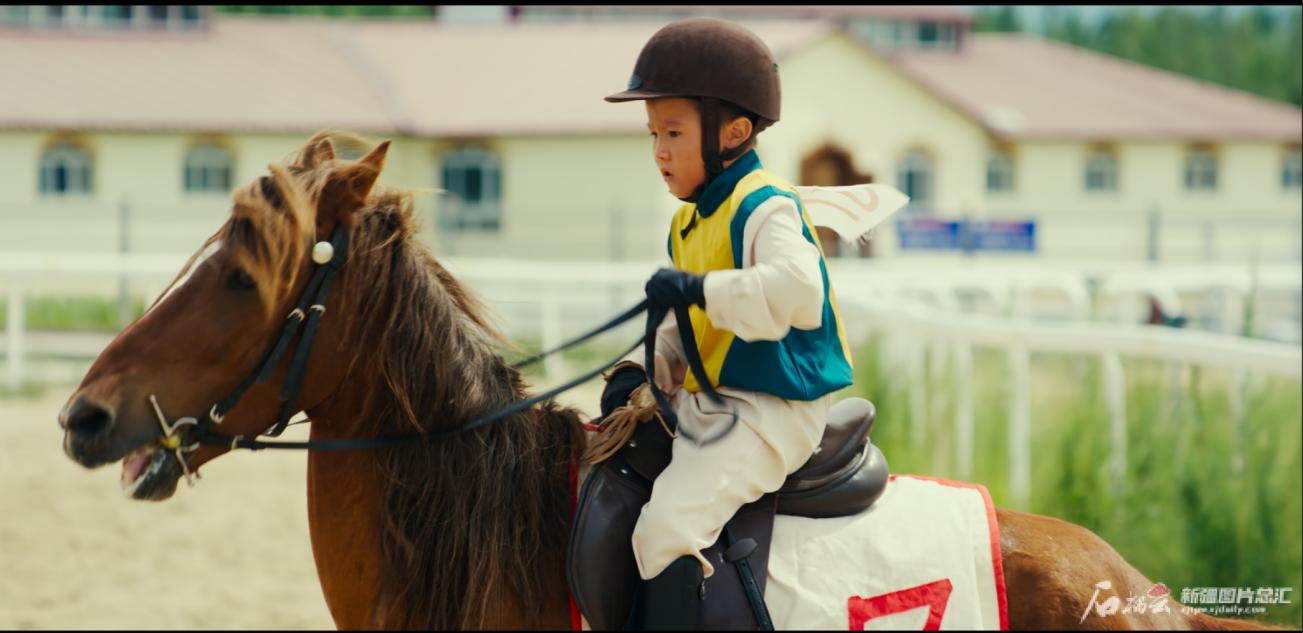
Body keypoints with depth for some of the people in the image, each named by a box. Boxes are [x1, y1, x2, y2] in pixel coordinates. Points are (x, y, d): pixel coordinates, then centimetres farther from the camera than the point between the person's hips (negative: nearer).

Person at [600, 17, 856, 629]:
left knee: (667, 526, -24)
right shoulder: (689, 223, 15)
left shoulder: (765, 207, -15)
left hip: (771, 416, -10)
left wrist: (700, 289, -32)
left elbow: (798, 291, -35)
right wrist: (639, 370, 3)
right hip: (704, 404, 10)